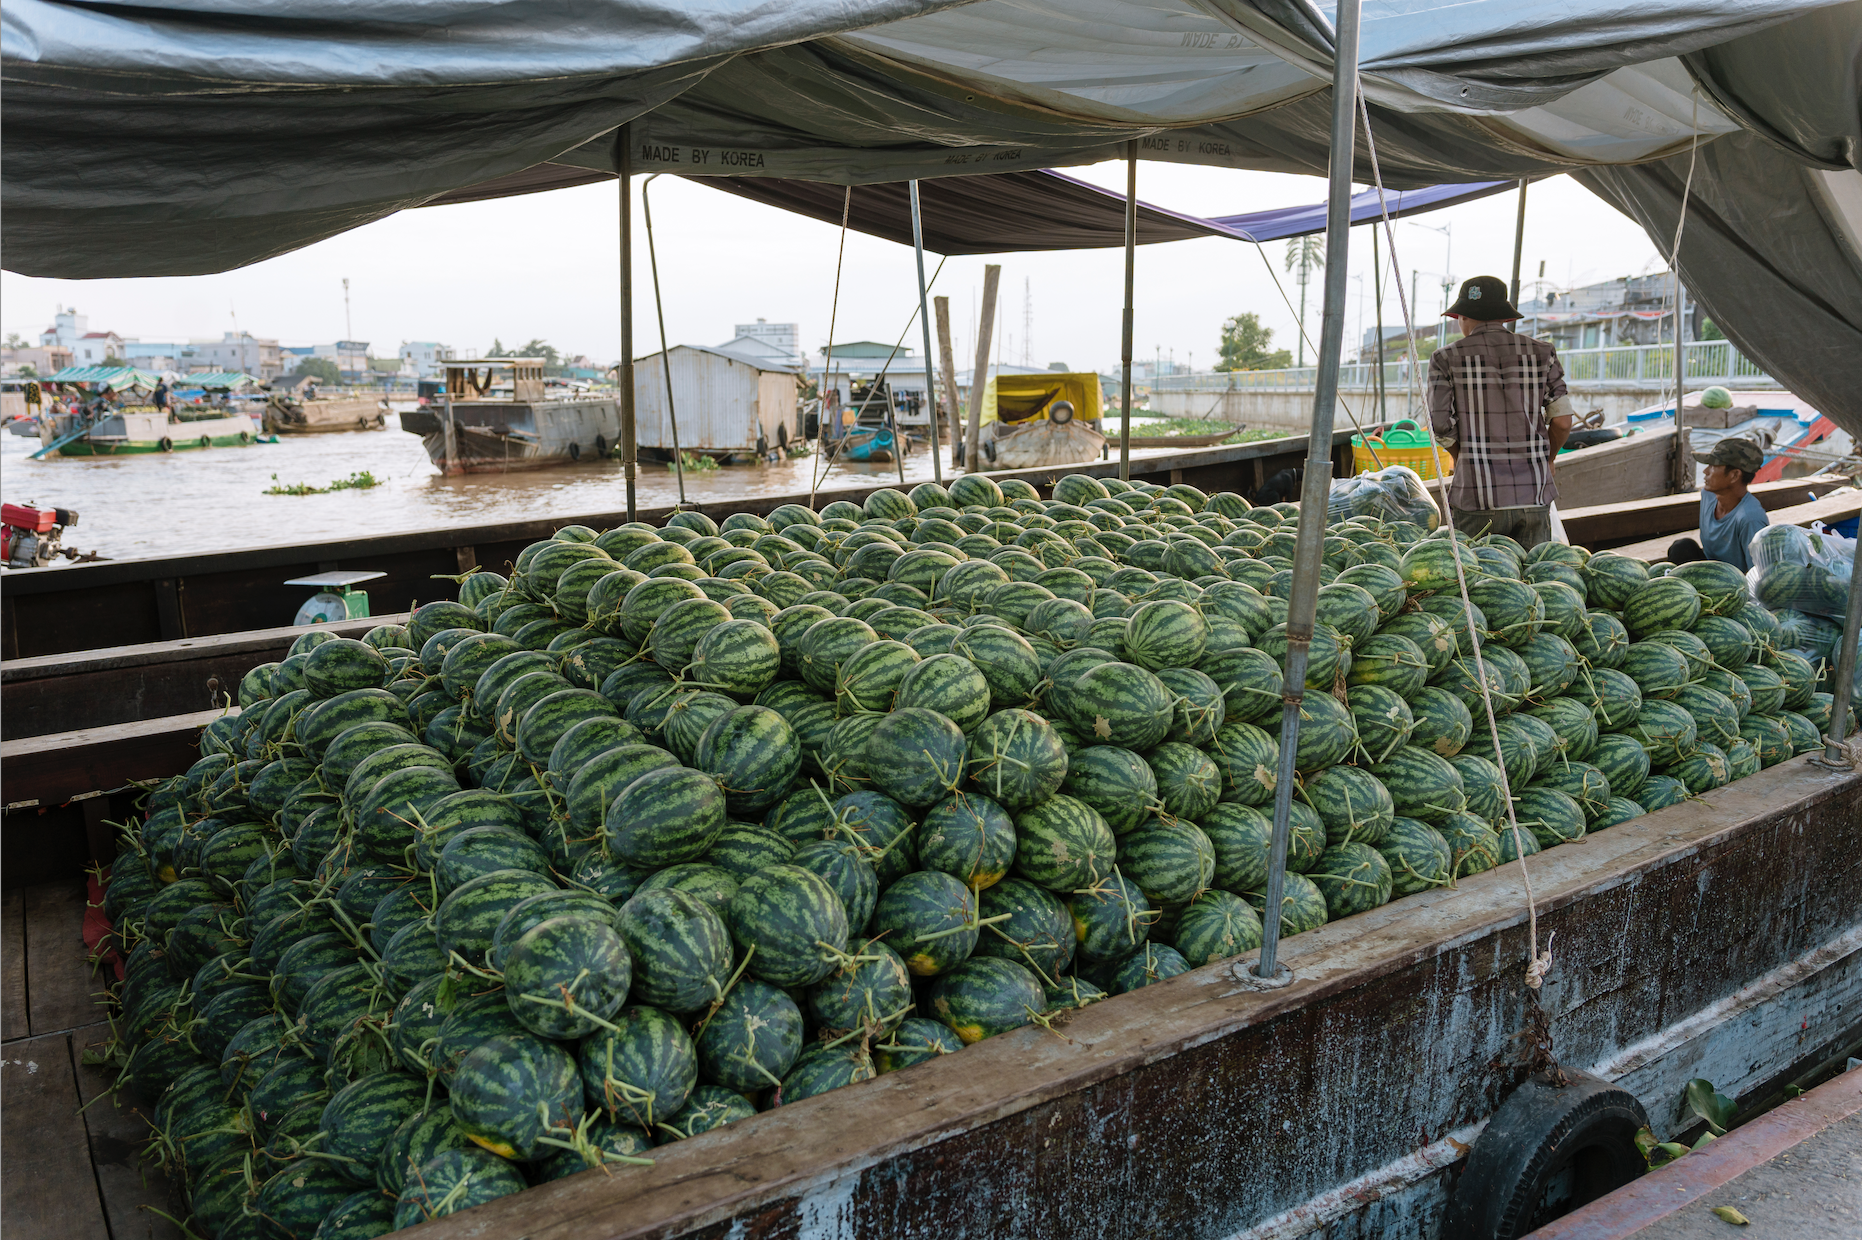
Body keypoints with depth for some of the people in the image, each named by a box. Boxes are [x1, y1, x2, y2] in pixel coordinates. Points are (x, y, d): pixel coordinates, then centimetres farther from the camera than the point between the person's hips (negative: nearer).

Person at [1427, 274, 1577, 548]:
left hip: (1477, 497, -2)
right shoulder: (1541, 353, 8)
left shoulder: (1447, 359, 1)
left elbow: (1442, 427, -3)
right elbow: (1562, 420, 4)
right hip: (1534, 494, 2)